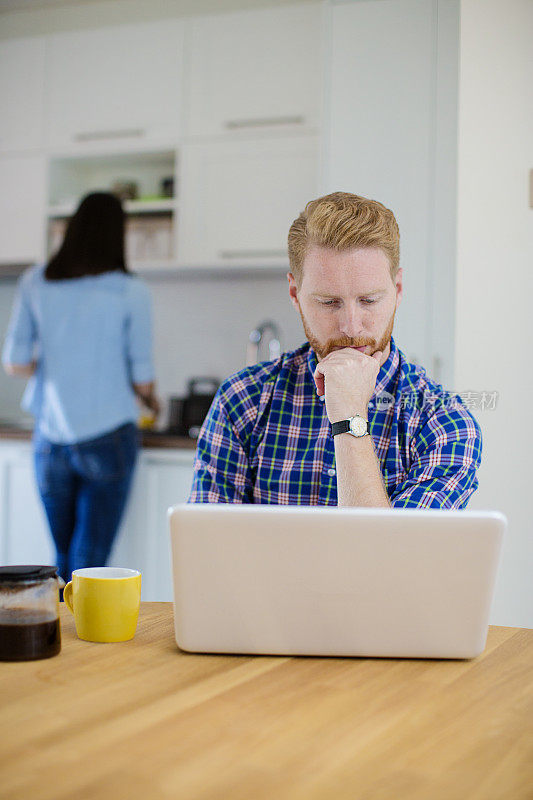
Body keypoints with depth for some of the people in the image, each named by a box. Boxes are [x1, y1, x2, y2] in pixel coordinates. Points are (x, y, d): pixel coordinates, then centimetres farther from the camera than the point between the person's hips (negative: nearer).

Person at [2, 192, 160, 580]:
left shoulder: (35, 283, 1)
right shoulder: (130, 291, -7)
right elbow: (142, 378, -5)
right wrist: (151, 400, 17)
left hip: (50, 441, 3)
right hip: (108, 438, -3)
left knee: (62, 559, 16)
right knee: (90, 563, 1)